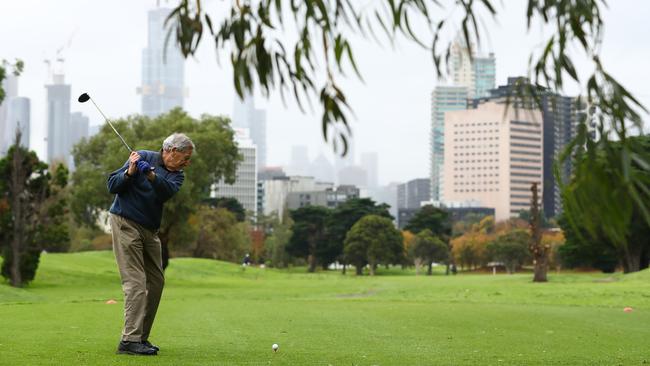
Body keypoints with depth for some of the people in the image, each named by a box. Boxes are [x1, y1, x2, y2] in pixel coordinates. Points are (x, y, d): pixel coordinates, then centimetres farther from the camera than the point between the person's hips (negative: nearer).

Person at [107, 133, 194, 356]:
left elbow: (167, 192, -17)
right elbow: (112, 186, -8)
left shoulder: (176, 175, 8)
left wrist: (151, 175, -34)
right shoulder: (143, 157, -5)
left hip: (150, 230, 7)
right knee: (136, 282, -13)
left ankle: (141, 337, 15)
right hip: (125, 223, -7)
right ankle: (129, 340, -15)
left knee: (156, 282, 7)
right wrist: (130, 172, -26)